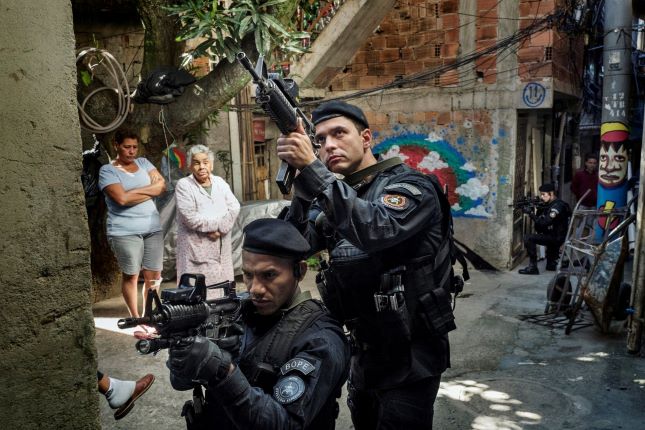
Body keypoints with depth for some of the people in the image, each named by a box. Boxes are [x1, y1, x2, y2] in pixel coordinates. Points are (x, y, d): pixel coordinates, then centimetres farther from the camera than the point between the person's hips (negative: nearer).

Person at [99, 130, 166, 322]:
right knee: (131, 275, 4)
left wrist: (135, 192, -10)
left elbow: (161, 185, 1)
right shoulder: (107, 170, -3)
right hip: (125, 232, -4)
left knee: (154, 275, 8)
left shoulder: (143, 163, 12)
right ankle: (135, 317, 19)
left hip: (153, 228, 5)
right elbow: (122, 198, -17)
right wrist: (149, 191, -6)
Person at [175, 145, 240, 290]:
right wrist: (218, 222, -8)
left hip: (222, 248, 5)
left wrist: (218, 229, -13)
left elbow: (234, 208, 0)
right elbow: (191, 218, -15)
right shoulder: (183, 185, -4)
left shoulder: (220, 183, 12)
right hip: (197, 249, -5)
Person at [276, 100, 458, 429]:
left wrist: (312, 169, -35)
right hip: (365, 352, 7)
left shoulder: (411, 186, -14)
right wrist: (300, 178, -20)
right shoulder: (338, 196, 7)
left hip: (411, 356, -7)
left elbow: (376, 231, -35)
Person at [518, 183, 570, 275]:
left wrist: (531, 213, -22)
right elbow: (539, 220, 9)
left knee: (528, 238, -22)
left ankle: (533, 267, -20)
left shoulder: (557, 205, -18)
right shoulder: (549, 205, 11)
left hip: (557, 237, -10)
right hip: (554, 236, 10)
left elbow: (544, 222, -27)